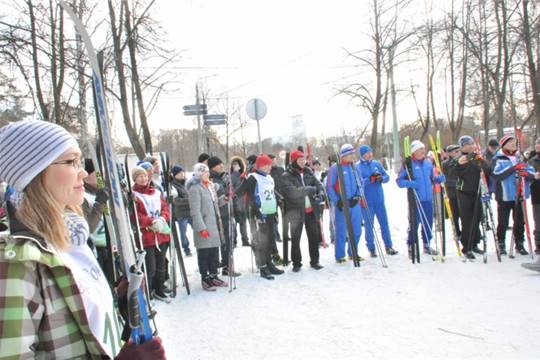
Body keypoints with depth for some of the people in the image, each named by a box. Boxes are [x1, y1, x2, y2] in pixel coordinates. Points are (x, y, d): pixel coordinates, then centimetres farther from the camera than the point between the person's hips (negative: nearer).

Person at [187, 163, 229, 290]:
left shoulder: (210, 186, 15)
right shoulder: (195, 189, -12)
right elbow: (195, 211, -18)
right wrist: (202, 228, -21)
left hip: (213, 225, 8)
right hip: (204, 226, -8)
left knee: (214, 251, 13)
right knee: (204, 253, 1)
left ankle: (213, 276, 26)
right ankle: (205, 279, 11)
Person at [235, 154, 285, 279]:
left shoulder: (269, 178, 17)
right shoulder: (252, 178, -9)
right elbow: (240, 191, -18)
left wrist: (275, 211, 23)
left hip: (270, 214, 8)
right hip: (259, 215, -8)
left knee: (270, 240, 14)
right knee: (261, 241, -6)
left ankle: (269, 264, 25)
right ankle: (263, 268, 1)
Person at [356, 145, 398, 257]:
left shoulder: (377, 163, 8)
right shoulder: (357, 166, -5)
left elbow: (387, 177, 9)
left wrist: (381, 178, -13)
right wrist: (370, 179, -29)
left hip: (379, 199, 4)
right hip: (366, 201, -4)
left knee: (384, 223, 8)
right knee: (369, 225, 4)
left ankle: (388, 246, 19)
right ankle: (371, 248, 14)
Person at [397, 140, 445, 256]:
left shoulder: (428, 163, 11)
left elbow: (431, 178, 20)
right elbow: (399, 181, -7)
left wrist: (439, 178, 0)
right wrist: (409, 183, -23)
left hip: (428, 198, 6)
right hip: (415, 199, -5)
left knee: (428, 223, 12)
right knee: (415, 223, -2)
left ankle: (427, 245, 28)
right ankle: (411, 246, 13)